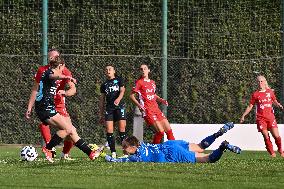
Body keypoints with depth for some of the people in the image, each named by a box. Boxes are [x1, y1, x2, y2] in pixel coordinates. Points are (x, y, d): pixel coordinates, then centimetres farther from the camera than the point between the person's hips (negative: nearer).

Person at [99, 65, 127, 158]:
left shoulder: (119, 80, 10)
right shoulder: (104, 85, 19)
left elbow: (122, 91, -3)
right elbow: (102, 99, 20)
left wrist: (118, 99, -26)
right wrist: (101, 114, 16)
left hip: (119, 106, -3)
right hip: (109, 108, 3)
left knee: (122, 129, -12)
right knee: (109, 130, -8)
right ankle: (113, 153, -6)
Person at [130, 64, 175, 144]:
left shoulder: (152, 82, 16)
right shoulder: (139, 82, -3)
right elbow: (132, 95, -5)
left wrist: (161, 100, 12)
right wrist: (139, 105, -20)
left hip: (156, 109, 7)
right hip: (147, 110, -7)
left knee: (168, 130, 4)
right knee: (160, 131, -16)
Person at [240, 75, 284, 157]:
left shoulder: (270, 92, 8)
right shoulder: (255, 94, 4)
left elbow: (275, 101, 22)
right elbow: (250, 106, 9)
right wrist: (243, 115, 6)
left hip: (271, 117, 1)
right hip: (261, 118, -1)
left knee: (276, 136, -6)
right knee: (266, 137, -7)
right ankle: (272, 153, 6)